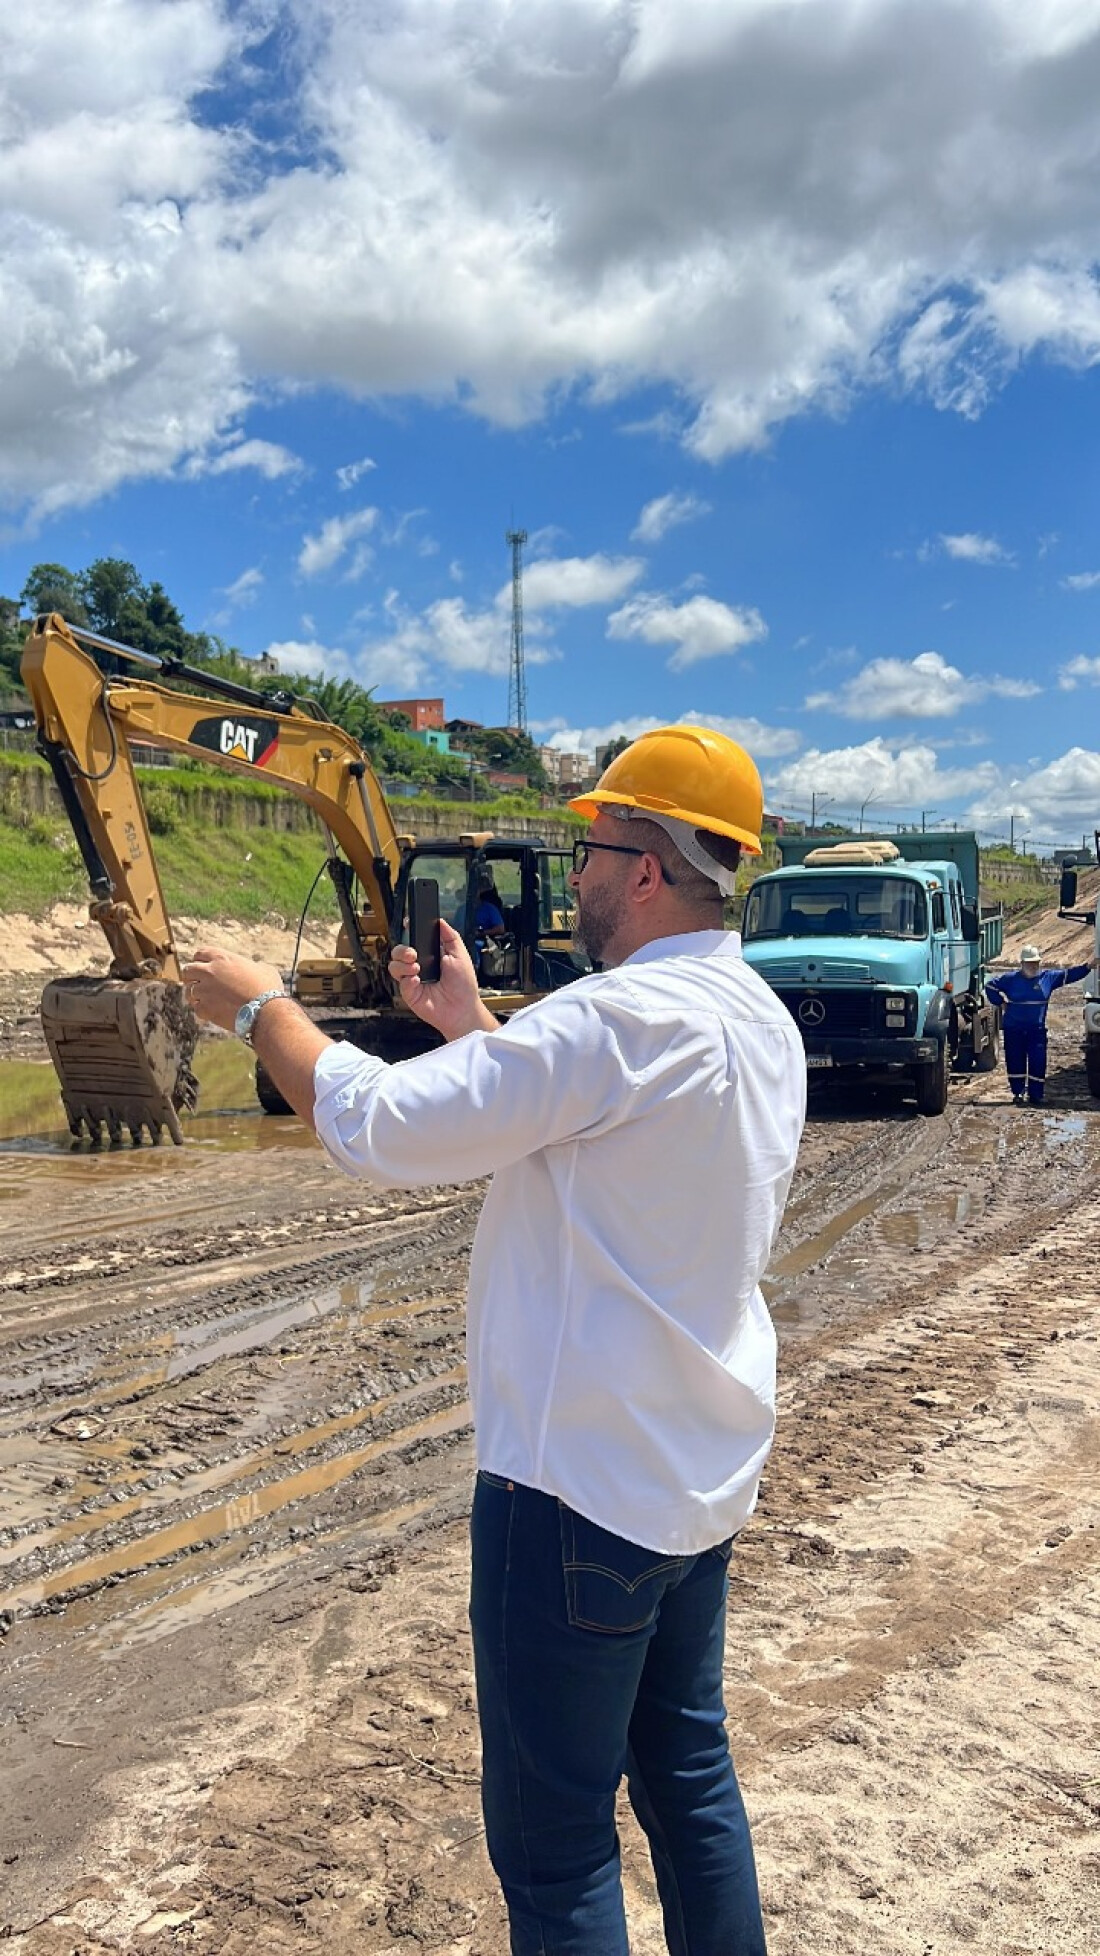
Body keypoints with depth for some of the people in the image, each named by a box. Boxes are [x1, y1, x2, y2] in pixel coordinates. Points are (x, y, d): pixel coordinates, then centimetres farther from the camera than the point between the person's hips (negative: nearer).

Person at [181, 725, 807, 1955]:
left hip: (583, 1489, -9)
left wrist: (259, 1007, -7)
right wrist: (474, 1029, 15)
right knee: (688, 1777, 24)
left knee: (553, 1844, 6)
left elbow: (380, 1127, -23)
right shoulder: (759, 1020, 6)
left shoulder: (627, 1018, -24)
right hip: (704, 1475, 9)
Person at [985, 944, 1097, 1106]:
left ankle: (1035, 1095, 6)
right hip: (1013, 1030, -1)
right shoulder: (1011, 979, 1)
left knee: (1038, 1063, -4)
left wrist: (1087, 967, -6)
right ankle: (1018, 1093, 16)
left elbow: (1069, 975, 4)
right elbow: (991, 986, 11)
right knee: (1015, 1062, 4)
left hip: (1037, 1030, 1)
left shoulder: (1048, 978, 6)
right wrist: (1001, 1002, 4)